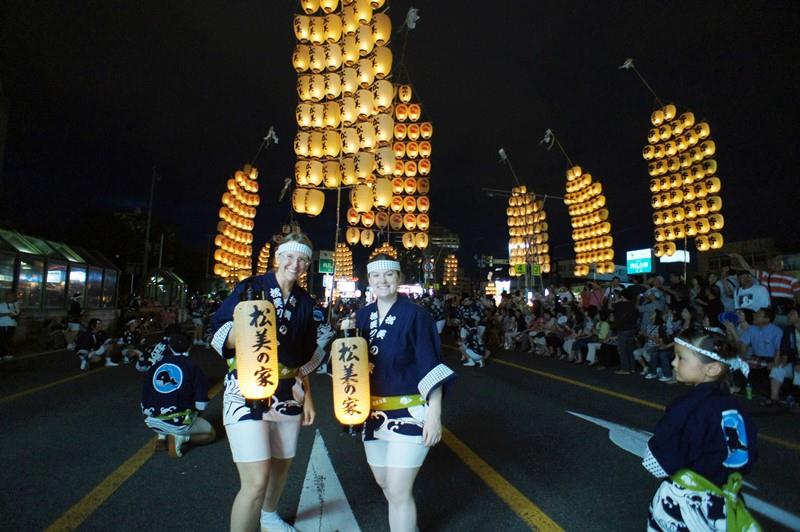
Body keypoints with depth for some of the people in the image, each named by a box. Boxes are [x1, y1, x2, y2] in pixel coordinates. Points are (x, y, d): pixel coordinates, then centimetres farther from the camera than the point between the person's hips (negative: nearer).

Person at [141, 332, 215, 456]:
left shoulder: (157, 364, 9)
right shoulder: (192, 366, -2)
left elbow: (144, 399, 14)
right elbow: (201, 404, -5)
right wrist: (194, 415, 16)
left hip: (151, 421, 5)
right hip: (178, 423, -4)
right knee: (211, 434, 19)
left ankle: (162, 436, 12)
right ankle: (181, 437, -6)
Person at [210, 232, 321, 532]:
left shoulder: (304, 301, 6)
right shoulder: (250, 288, -8)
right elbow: (219, 337, -10)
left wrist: (307, 396, 14)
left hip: (287, 393, 5)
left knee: (281, 465, 21)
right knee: (256, 481, -11)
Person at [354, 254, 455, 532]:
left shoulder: (414, 315, -14)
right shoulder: (362, 316, 2)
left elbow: (430, 368, -14)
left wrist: (434, 414, -17)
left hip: (409, 413, -6)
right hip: (373, 412, 6)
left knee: (398, 492, -4)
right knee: (384, 482, 22)